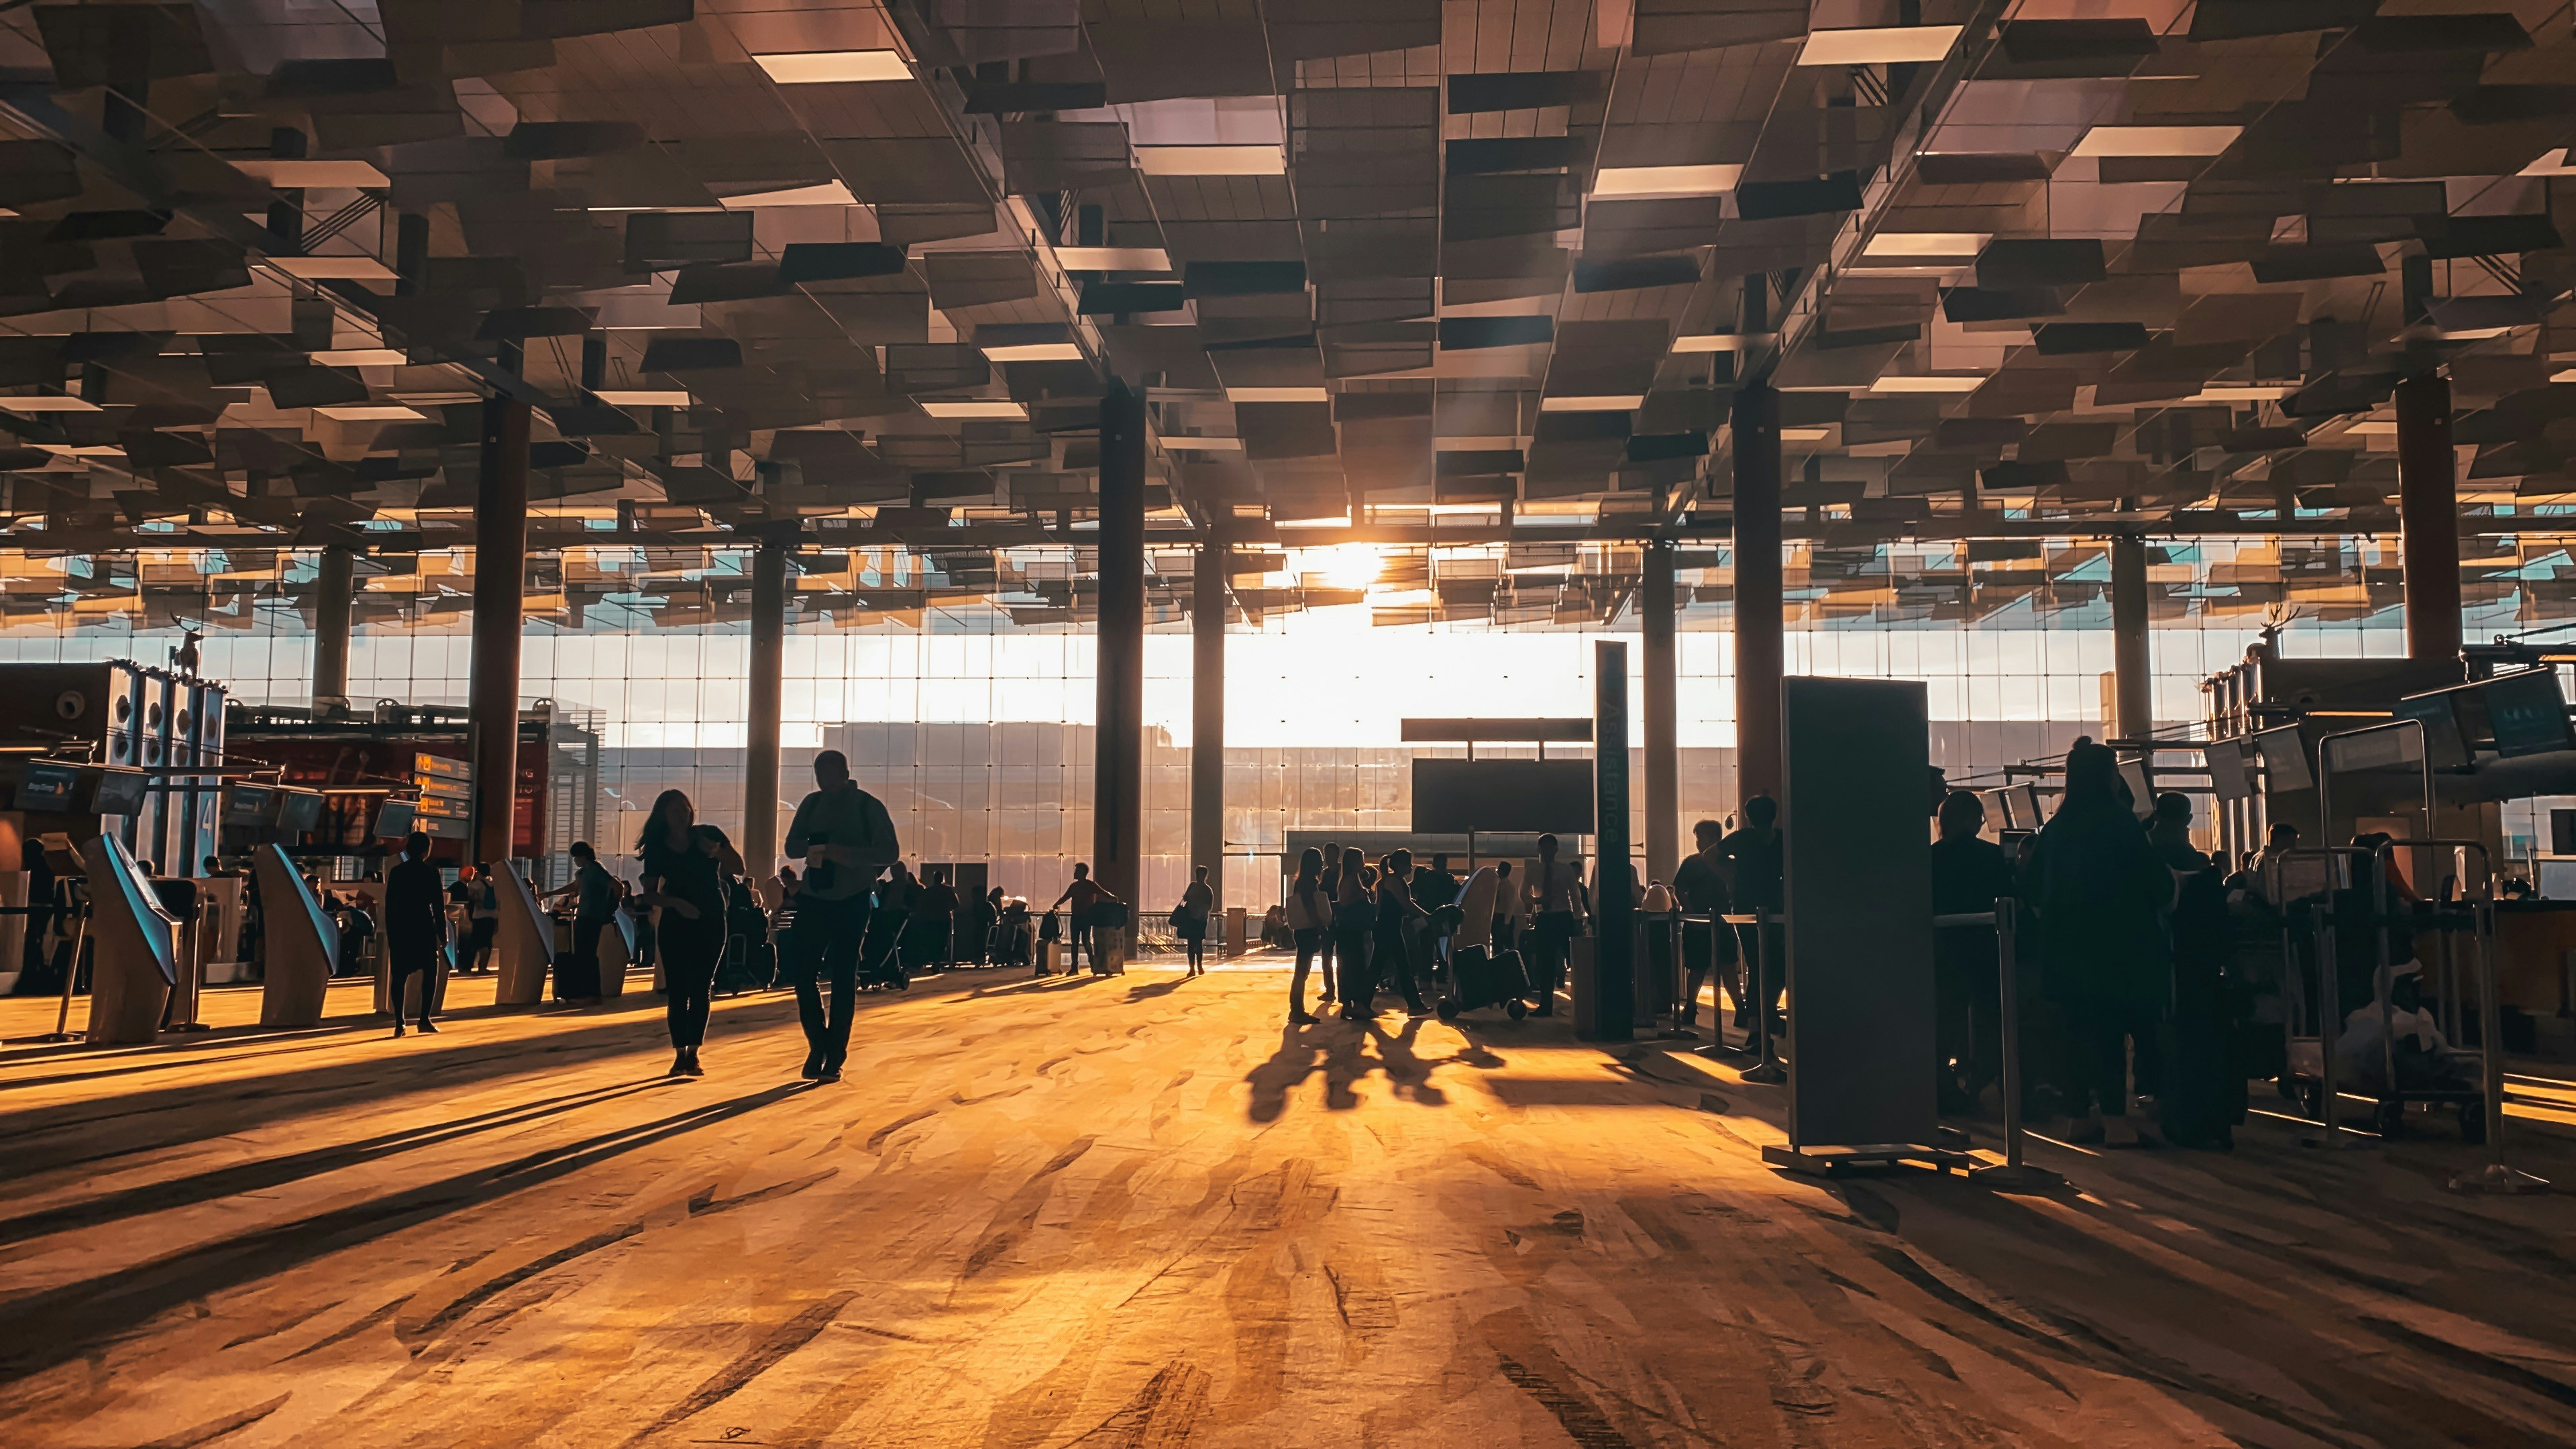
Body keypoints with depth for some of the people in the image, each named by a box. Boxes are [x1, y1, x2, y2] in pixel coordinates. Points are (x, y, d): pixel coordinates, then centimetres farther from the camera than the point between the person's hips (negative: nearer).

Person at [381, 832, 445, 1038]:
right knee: (430, 971, 10)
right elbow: (438, 906, -7)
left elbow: (389, 906, 5)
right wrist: (443, 933, 0)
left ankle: (399, 1022, 1)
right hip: (424, 928, -3)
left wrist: (390, 934, 12)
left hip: (399, 928, 3)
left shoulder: (396, 872, 4)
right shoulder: (430, 872, -6)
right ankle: (425, 1019, 3)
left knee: (398, 976, 6)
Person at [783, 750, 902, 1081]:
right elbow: (791, 845, 9)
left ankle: (834, 1057, 7)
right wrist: (813, 847, -14)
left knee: (843, 978, 0)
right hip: (813, 898, 4)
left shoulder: (868, 806, -3)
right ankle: (818, 1045, 15)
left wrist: (847, 854, -23)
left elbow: (890, 853, -8)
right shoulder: (812, 804, 8)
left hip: (852, 902, -3)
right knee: (804, 973, -2)